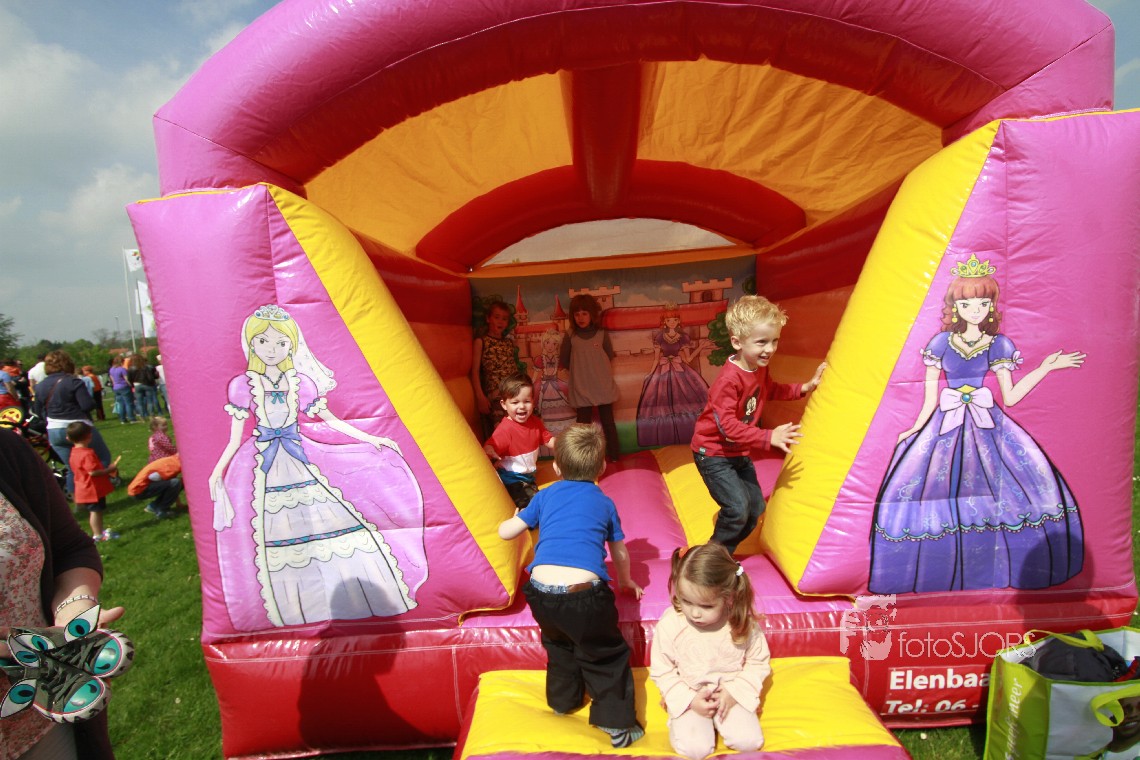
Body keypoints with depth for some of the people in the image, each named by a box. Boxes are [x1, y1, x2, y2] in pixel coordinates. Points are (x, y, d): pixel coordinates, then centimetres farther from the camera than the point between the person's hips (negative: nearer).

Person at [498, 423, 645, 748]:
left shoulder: (545, 495, 17)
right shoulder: (605, 503, 16)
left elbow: (505, 532, 18)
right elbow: (620, 554, 27)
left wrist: (512, 519, 42)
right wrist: (626, 581, 48)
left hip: (541, 593, 3)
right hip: (585, 595, -3)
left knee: (559, 645, 33)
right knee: (607, 657, 21)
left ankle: (562, 700, 50)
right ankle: (618, 725, 27)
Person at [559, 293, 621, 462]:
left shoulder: (602, 333, -2)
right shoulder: (571, 336, -3)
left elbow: (610, 355, 8)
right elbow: (565, 361, 4)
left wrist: (597, 365, 3)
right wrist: (580, 369, 5)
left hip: (603, 386, 0)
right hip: (581, 388, 0)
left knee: (608, 422, 9)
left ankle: (614, 456, 20)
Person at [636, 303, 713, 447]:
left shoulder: (683, 338, -1)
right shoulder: (659, 337, -1)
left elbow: (688, 359, 1)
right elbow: (656, 359, 2)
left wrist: (700, 347, -3)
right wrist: (650, 375, -3)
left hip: (680, 371, 0)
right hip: (662, 372, 0)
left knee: (685, 400, -7)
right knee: (662, 404, -3)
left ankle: (685, 435, 6)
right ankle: (665, 438, 10)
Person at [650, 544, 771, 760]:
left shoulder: (743, 623, -18)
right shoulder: (669, 624, -22)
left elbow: (758, 662, -3)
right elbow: (661, 671, -10)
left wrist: (735, 692, -14)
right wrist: (689, 699, -17)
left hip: (731, 694, 2)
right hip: (689, 698, -1)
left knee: (749, 741, -14)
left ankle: (719, 718, 14)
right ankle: (683, 719, 13)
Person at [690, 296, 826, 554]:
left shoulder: (759, 368, -2)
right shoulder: (729, 380, -31)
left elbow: (770, 389, 20)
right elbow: (727, 426, -35)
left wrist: (804, 388, 9)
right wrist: (768, 438, -40)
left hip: (739, 453, 9)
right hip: (713, 453, -9)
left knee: (756, 508, 14)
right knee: (738, 508, -17)